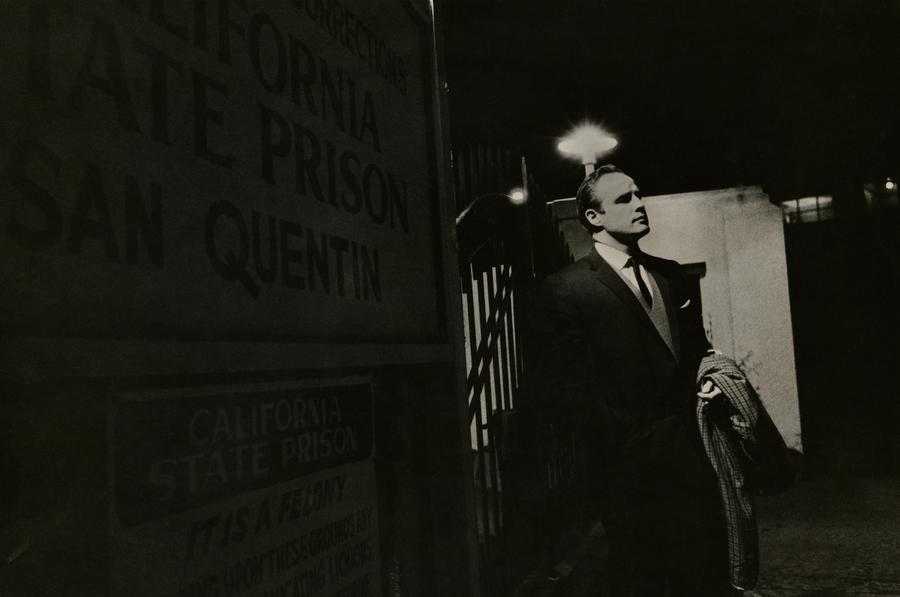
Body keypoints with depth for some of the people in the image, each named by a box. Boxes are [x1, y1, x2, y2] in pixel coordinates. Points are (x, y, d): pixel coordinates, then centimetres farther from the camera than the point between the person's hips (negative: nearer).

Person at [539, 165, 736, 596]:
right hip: (631, 465, -6)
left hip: (690, 459, 6)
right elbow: (566, 384, -13)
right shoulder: (568, 288, -9)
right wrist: (631, 437, -15)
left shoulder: (668, 274, 12)